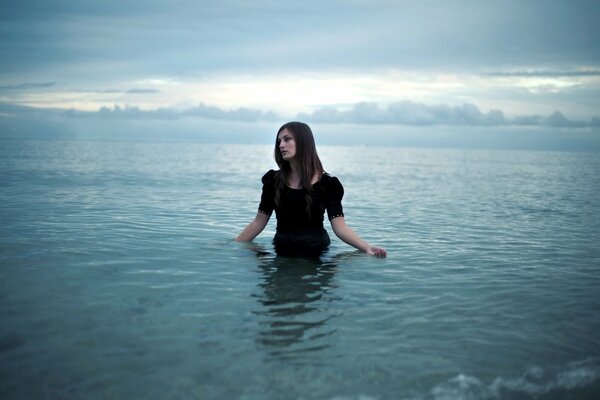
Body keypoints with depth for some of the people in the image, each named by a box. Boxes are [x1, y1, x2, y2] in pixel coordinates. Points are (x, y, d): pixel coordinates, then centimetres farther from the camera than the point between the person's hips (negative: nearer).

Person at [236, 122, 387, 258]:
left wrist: (367, 247, -25)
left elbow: (340, 227, -11)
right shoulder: (273, 181, 2)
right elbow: (258, 222, 7)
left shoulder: (327, 184, -5)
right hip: (283, 254, 3)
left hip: (317, 256, -2)